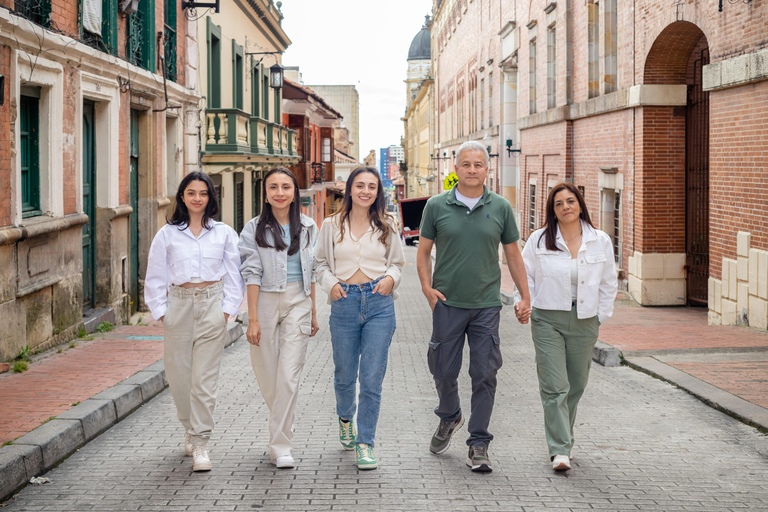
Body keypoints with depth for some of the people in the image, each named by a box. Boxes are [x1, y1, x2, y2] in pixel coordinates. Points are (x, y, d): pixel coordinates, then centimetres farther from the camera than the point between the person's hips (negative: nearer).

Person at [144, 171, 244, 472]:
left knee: (205, 378, -6)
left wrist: (227, 308, -1)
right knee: (178, 375, 4)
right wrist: (161, 311, 1)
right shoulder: (167, 234, 7)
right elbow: (155, 276, 9)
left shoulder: (224, 233, 7)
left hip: (212, 304, -1)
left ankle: (200, 444, -2)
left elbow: (234, 274, 8)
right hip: (178, 304, 1)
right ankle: (190, 429, 29)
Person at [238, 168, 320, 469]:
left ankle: (280, 445, -4)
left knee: (289, 376, -7)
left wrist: (313, 312, 12)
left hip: (298, 303, 1)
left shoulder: (308, 227, 8)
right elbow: (252, 275, -4)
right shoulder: (255, 229, 0)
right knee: (266, 373, 6)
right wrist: (252, 318, -10)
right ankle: (283, 424, 34)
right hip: (266, 301, -1)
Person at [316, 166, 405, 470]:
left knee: (372, 378, -4)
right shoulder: (332, 226, 7)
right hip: (344, 304, 1)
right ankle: (345, 418, 43)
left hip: (379, 303, -1)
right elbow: (321, 262, 13)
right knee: (345, 374, 12)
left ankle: (365, 442, 7)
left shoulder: (386, 226, 8)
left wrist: (391, 277, -5)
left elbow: (397, 263, 15)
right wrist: (331, 283, -5)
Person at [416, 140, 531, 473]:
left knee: (484, 375, -1)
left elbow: (513, 255, 10)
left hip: (487, 305, 0)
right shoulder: (437, 206, 2)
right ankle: (449, 418, 37)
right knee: (444, 371, 7)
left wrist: (525, 298, 8)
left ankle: (478, 445, 7)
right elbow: (424, 251, 8)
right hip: (447, 303, 0)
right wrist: (427, 287, -5)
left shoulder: (500, 208, 4)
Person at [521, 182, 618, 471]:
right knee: (554, 387, -9)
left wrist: (601, 315, 8)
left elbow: (609, 283, 12)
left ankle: (562, 439, 28)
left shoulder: (600, 242, 4)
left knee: (576, 386, 10)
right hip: (548, 320, -2)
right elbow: (524, 275, 7)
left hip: (584, 322, 2)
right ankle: (560, 450, -8)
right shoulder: (539, 240, -1)